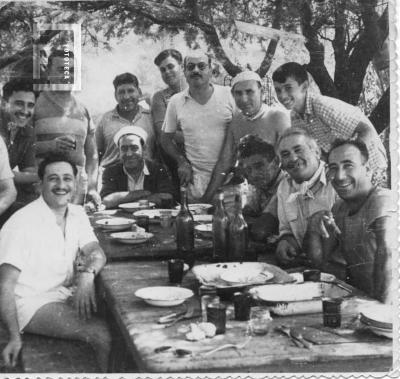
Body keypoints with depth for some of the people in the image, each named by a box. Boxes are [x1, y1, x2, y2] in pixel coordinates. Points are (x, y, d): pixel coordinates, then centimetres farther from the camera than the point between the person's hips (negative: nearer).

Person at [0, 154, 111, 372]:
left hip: (66, 294, 7)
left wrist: (87, 273, -27)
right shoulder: (22, 223, -17)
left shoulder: (77, 214, 6)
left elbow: (96, 253, -2)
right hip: (32, 303, -7)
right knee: (103, 334, -23)